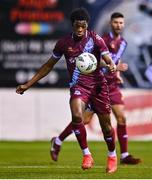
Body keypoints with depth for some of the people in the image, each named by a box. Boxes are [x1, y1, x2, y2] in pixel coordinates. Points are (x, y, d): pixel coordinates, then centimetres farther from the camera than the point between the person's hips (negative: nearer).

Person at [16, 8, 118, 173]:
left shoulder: (95, 39, -7)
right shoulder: (64, 43, -1)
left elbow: (107, 58, -15)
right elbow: (49, 65, 11)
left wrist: (112, 66, -42)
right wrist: (28, 84, 9)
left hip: (98, 84, 0)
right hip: (78, 85, 1)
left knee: (106, 125, 5)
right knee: (76, 115, -28)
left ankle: (112, 157, 32)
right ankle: (86, 155, -15)